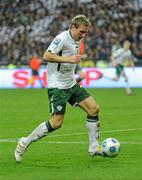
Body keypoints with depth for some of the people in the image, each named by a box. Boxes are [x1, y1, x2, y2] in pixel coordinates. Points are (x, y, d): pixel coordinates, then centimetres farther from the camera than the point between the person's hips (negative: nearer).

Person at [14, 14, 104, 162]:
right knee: (56, 123, -12)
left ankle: (94, 148, 8)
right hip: (58, 87, -9)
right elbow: (46, 56, -25)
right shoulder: (62, 38, -16)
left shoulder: (76, 40, 12)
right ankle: (24, 143, 3)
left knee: (93, 108, 1)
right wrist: (68, 59, -30)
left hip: (71, 84, 9)